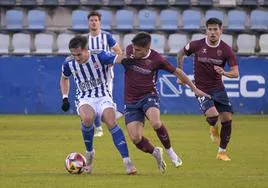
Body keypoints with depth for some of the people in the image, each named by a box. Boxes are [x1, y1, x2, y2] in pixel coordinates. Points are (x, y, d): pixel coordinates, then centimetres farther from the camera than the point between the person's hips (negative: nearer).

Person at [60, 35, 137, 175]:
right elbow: (64, 79, 19)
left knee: (111, 123, -26)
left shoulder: (99, 57, -13)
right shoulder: (69, 64, -3)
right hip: (84, 99, 1)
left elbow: (118, 59, -28)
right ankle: (89, 152, -8)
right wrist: (65, 98, 9)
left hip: (103, 97, -1)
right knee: (87, 118, -33)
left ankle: (127, 161, -24)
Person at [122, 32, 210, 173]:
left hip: (148, 96, -3)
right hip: (131, 101, 3)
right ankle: (155, 153, 19)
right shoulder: (129, 50, -5)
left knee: (156, 123, -34)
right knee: (135, 138, -13)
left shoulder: (156, 59, -13)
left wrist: (194, 89, 8)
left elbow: (176, 72, 2)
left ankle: (169, 151, -7)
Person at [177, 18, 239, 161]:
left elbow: (235, 73, -8)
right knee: (212, 115, -25)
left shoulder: (226, 49, -8)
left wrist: (224, 73, -29)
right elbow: (181, 54, 11)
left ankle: (222, 152, 17)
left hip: (218, 88, 2)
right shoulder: (197, 45, -9)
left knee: (227, 119, -3)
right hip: (202, 89, -2)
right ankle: (213, 128, 14)